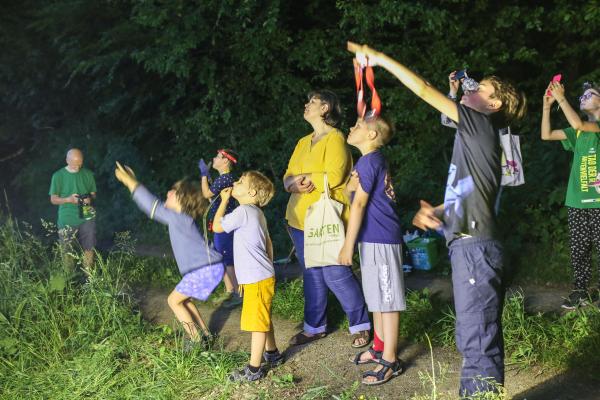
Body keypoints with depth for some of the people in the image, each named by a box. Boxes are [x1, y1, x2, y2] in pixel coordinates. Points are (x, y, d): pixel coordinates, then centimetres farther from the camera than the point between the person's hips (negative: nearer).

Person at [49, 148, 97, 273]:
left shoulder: (88, 174, 2)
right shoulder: (58, 176, -5)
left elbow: (93, 193, 10)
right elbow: (53, 199, -1)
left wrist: (90, 199, -14)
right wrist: (69, 199, -21)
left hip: (87, 218, 2)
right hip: (67, 220, -2)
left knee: (89, 249, 7)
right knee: (67, 251, 7)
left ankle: (89, 276, 21)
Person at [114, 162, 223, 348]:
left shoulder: (179, 218, -13)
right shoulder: (181, 218, 14)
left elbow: (153, 206, -12)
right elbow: (155, 206, 21)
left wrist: (130, 182, -9)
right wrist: (133, 182, 21)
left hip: (206, 269, -9)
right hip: (205, 268, 9)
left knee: (174, 300, 1)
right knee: (183, 299, 20)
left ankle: (196, 339, 4)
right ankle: (205, 334, 24)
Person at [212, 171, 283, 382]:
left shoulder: (243, 211, -18)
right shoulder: (257, 213, 12)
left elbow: (217, 226, -9)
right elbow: (268, 243, 18)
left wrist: (224, 200, -1)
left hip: (256, 279, -10)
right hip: (264, 275, 10)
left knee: (257, 323, -2)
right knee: (263, 319, 24)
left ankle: (254, 369, 5)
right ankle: (272, 354, 40)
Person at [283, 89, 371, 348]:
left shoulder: (334, 138, -8)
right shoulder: (303, 143, 17)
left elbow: (334, 176, -19)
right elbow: (288, 178, 12)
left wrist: (301, 179, -9)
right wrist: (293, 183, -12)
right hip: (300, 219, 8)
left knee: (336, 276, -5)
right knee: (312, 275, 13)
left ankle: (361, 326, 8)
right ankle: (314, 327, 23)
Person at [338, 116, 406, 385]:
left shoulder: (369, 161, -15)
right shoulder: (374, 161, 15)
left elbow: (359, 204, -18)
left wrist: (348, 245, -18)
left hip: (379, 240, -10)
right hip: (374, 239, 10)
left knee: (386, 300, -4)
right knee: (377, 298, 18)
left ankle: (390, 361, 2)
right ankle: (379, 348, 31)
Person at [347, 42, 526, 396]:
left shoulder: (482, 123, -6)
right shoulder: (474, 136, 21)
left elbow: (425, 91, -10)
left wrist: (382, 59, -4)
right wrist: (434, 212, 3)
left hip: (475, 247, -10)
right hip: (468, 245, 10)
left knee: (477, 336, -7)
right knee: (476, 335, 16)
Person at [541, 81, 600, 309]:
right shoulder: (579, 132, 17)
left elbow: (578, 124, -20)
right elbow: (546, 135, 12)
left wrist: (561, 98, -14)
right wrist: (547, 105, 4)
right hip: (576, 200, 6)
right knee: (579, 248, 6)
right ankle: (581, 291, 13)